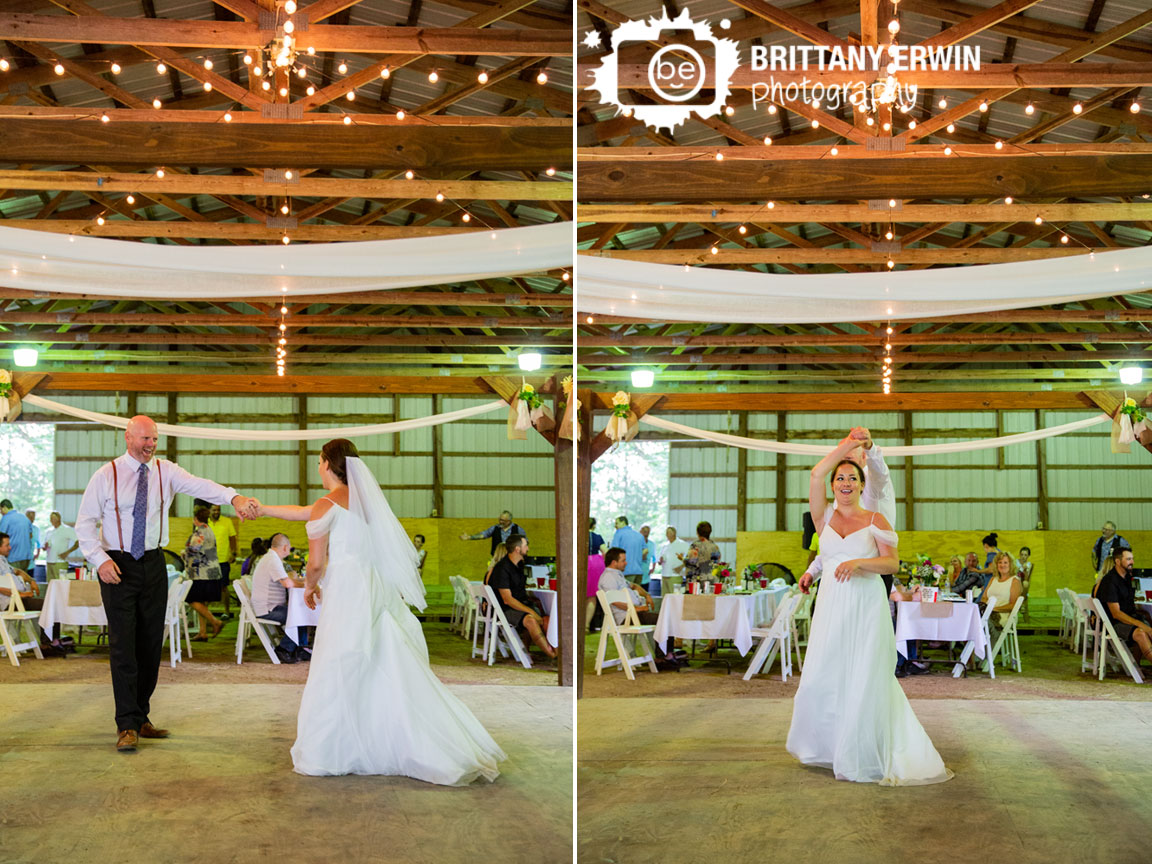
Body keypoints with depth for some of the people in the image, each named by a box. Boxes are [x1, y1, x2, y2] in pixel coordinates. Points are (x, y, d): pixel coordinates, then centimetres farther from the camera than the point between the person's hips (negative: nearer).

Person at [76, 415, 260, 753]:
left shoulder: (165, 471, 1)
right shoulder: (106, 475, -4)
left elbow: (200, 486, -17)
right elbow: (85, 522, -2)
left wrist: (234, 497, -36)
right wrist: (100, 559, -17)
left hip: (153, 564, 3)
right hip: (117, 566, -3)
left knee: (151, 645, 8)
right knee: (123, 645, -8)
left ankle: (140, 718, 21)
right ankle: (127, 725, -3)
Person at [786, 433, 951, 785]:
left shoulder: (876, 521, 3)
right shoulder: (825, 517, 9)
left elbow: (892, 563, -5)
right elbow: (815, 476, -5)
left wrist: (859, 562, -20)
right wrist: (843, 448, -5)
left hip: (867, 607, -2)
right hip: (832, 606, 2)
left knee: (864, 680, -2)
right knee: (821, 678, -1)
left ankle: (864, 756, 10)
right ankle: (827, 746, 21)